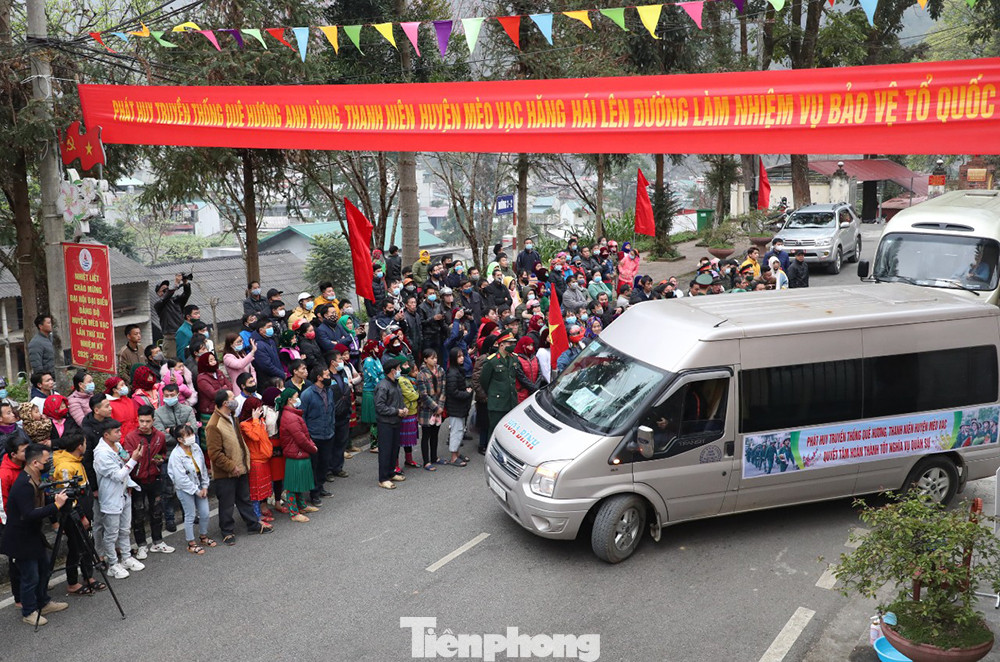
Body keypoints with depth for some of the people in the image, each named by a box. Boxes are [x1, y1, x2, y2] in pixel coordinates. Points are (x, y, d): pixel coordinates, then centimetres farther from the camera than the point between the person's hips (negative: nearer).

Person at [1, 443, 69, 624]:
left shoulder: (34, 479, 3)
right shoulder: (24, 485, -28)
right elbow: (29, 514, -34)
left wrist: (57, 499, 0)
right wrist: (56, 505, -34)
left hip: (33, 534, 10)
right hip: (21, 540, -10)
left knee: (44, 567, 21)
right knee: (30, 577, 3)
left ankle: (44, 603, 38)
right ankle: (28, 613, 21)